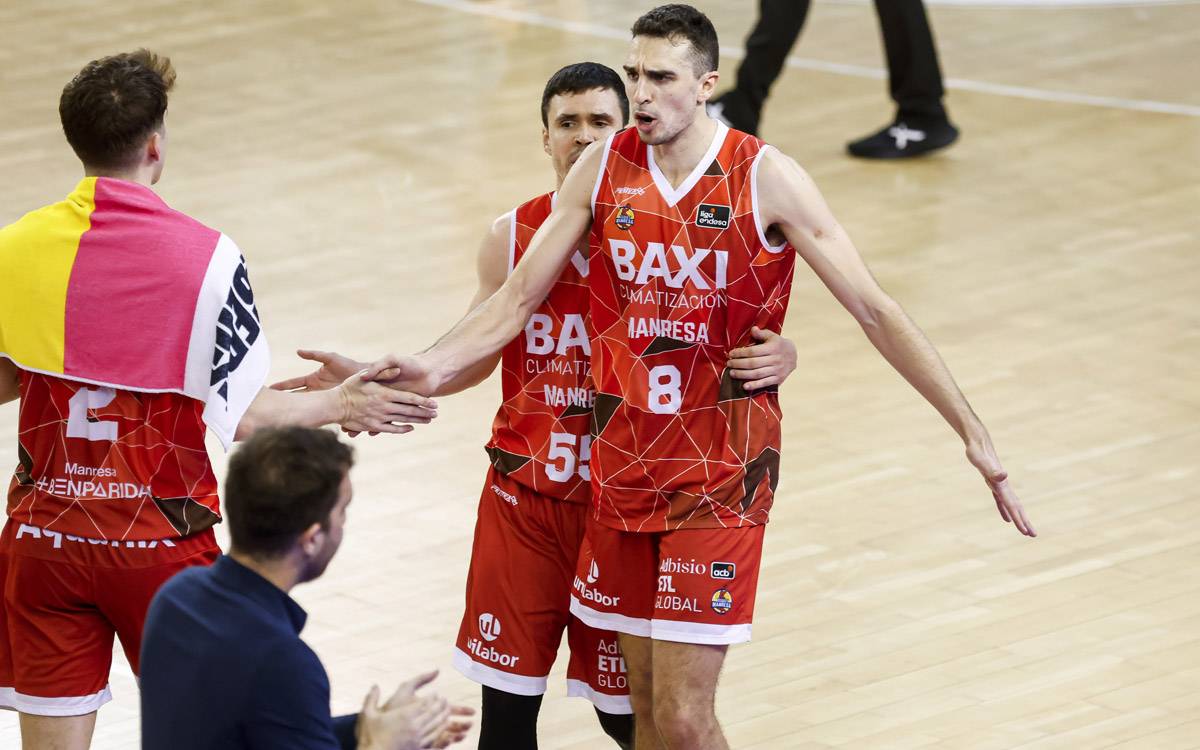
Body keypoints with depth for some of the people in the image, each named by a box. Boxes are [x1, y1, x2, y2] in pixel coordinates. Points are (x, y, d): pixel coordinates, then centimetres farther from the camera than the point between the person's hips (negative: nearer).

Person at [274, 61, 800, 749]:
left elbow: (722, 350, -5)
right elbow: (473, 356, 13)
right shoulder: (512, 239, 1)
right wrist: (367, 380, 2)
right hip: (523, 499, 2)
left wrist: (777, 356, -28)